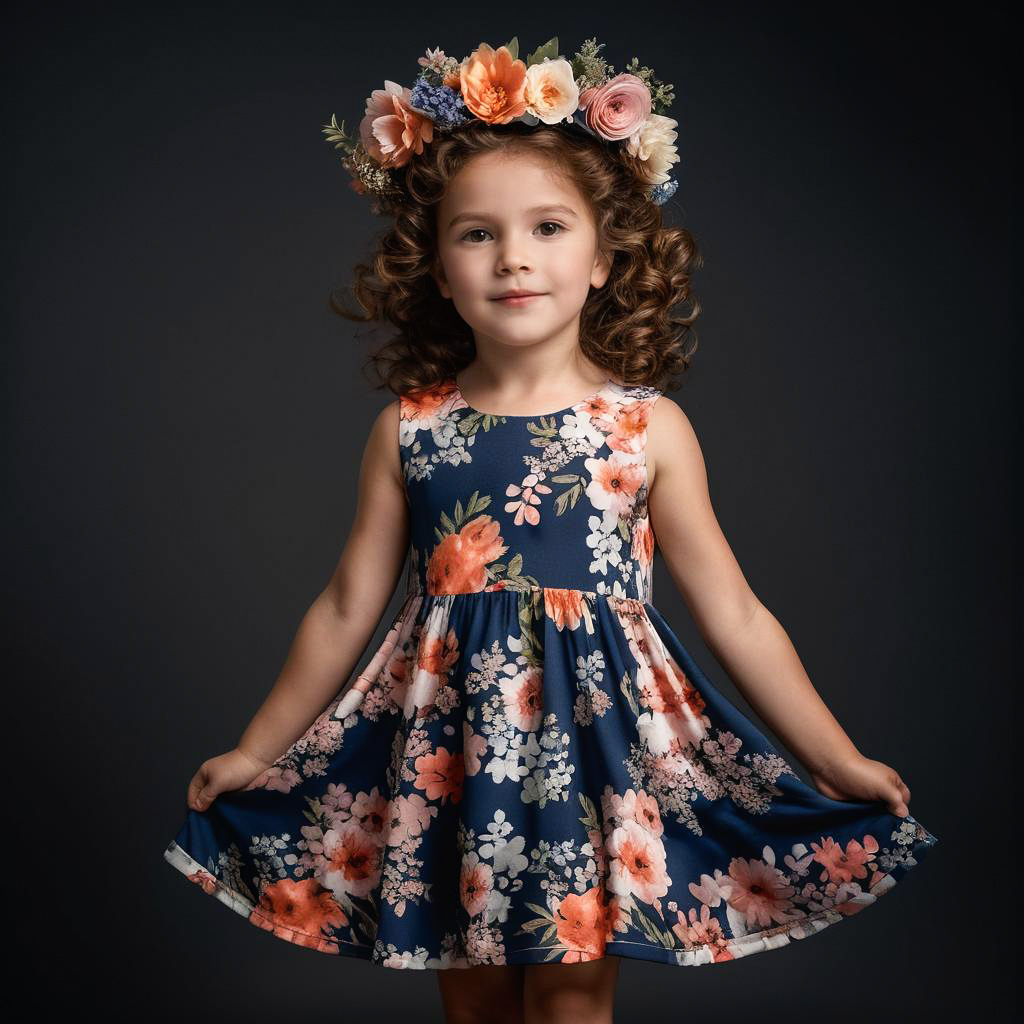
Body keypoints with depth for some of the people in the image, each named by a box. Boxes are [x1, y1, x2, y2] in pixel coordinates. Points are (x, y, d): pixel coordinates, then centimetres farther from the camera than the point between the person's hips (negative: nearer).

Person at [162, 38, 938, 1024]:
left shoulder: (650, 427, -5)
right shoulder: (406, 430, -2)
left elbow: (735, 616, 0)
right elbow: (346, 611, 7)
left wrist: (841, 764, 2)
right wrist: (252, 754, 12)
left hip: (599, 733, -1)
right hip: (445, 747, 2)